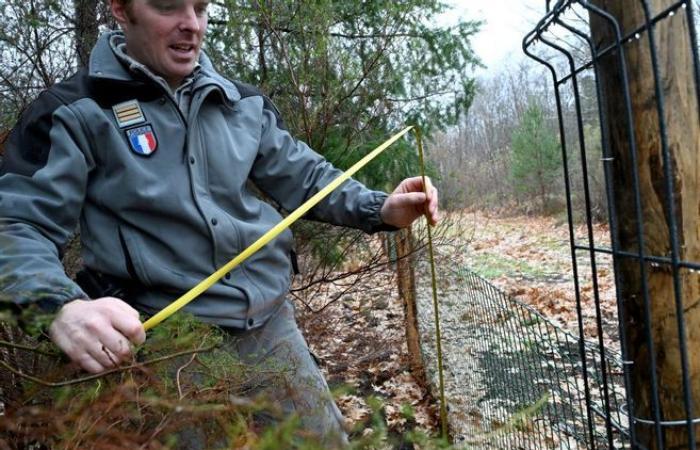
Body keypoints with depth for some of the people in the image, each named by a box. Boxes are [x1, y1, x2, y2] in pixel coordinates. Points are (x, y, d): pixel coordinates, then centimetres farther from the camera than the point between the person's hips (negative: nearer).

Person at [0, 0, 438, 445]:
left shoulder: (244, 103, 9)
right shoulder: (74, 112, -7)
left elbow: (305, 176, 13)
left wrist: (380, 209, -2)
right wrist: (62, 307, -34)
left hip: (271, 323, 5)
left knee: (326, 438, 16)